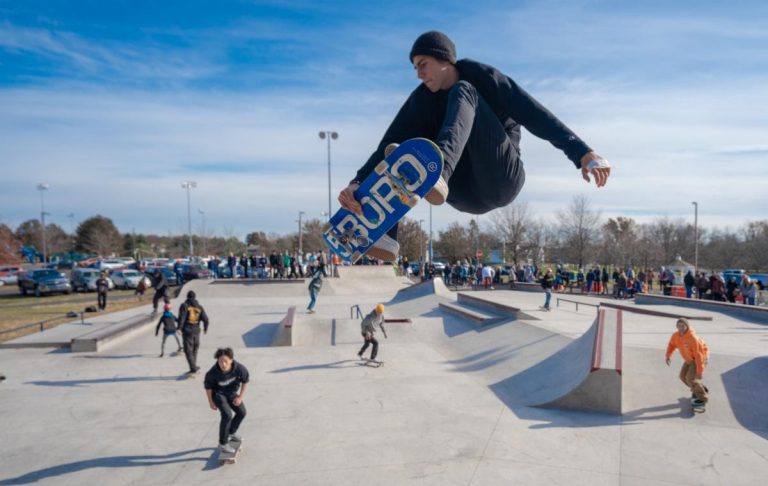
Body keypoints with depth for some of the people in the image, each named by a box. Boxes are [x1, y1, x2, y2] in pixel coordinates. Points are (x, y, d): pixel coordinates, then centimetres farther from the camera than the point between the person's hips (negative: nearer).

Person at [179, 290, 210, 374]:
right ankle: (193, 367, 23)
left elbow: (181, 318, -17)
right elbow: (205, 319, 0)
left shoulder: (184, 306, -3)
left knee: (188, 350, 0)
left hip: (187, 331, -3)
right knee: (195, 348, 19)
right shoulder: (199, 307, 6)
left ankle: (193, 368, -7)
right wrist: (205, 329, 14)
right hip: (196, 331, 3)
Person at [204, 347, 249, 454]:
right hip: (218, 393, -5)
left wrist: (240, 397, -7)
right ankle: (223, 444, -5)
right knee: (227, 415, -21)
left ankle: (231, 433, 41)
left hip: (232, 392, 5)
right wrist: (211, 402, -5)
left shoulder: (239, 368, -31)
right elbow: (208, 386, -15)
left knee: (242, 412, 13)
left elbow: (245, 381, -10)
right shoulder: (213, 373, -36)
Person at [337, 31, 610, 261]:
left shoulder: (483, 78, -4)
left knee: (462, 92, -19)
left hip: (501, 180, -5)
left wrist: (581, 152, -24)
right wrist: (358, 184, -22)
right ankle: (385, 236, -26)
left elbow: (536, 115, -13)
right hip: (467, 196, 5)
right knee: (398, 152, -7)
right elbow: (388, 143, -6)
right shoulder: (422, 99, 6)